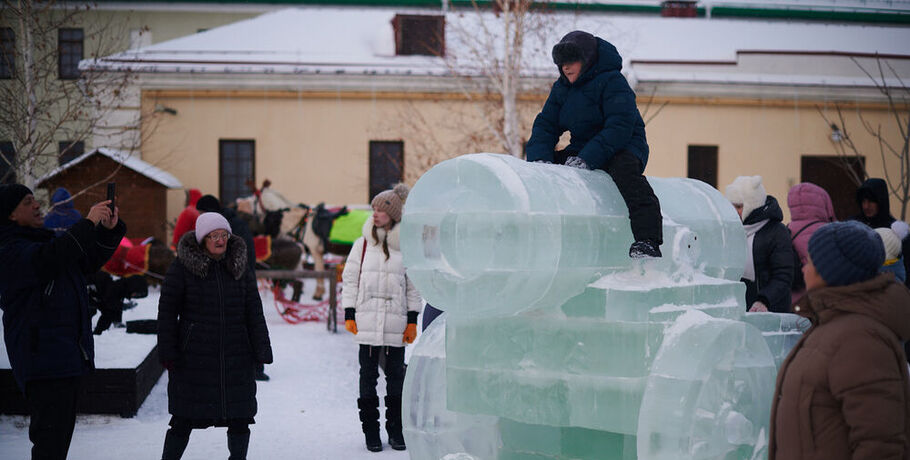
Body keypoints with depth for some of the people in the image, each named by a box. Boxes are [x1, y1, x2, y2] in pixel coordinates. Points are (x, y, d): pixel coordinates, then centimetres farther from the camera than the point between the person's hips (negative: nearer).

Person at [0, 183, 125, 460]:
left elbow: (90, 261, 24)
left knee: (60, 431, 14)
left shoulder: (45, 240, 20)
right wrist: (89, 223, -28)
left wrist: (109, 229, 6)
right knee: (50, 437, -13)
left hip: (69, 355, 10)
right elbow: (47, 259, -29)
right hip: (42, 358, -10)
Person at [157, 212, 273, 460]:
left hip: (236, 357, 3)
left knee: (240, 417, 4)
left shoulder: (239, 267, 7)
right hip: (193, 358, -3)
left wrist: (261, 349, 1)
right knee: (184, 419, 0)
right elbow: (167, 312, -2)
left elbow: (254, 312, 8)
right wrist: (167, 353, -7)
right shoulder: (182, 267, -5)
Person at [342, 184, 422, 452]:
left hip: (395, 323, 0)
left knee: (396, 375, 5)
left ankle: (396, 431, 17)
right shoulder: (362, 245, 6)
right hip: (367, 321, 0)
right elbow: (350, 279, 8)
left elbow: (413, 286, 9)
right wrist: (349, 314, 1)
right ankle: (371, 432, 10)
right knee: (368, 375, 2)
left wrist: (412, 320, 4)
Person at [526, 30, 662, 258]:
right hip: (581, 149, 8)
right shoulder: (561, 88, 10)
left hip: (623, 148, -8)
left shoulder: (612, 81, -15)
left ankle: (647, 240, -48)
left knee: (624, 170, -40)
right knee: (535, 168, -4)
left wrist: (587, 159, -34)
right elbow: (545, 124, 7)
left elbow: (620, 127, -25)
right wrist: (540, 158, -15)